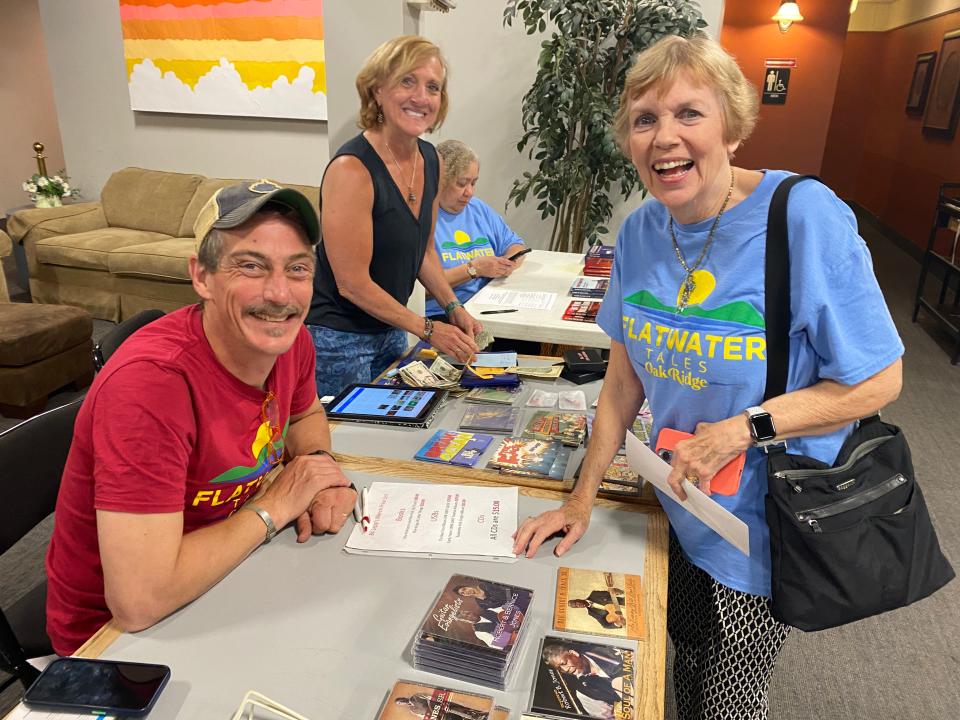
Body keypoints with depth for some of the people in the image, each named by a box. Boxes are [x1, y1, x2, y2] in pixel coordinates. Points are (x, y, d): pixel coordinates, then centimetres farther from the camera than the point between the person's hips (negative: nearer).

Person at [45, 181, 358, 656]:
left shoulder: (289, 338, -11)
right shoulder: (151, 381, -32)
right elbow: (139, 601, -35)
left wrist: (320, 466, -9)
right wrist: (273, 506, -24)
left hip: (220, 574, 6)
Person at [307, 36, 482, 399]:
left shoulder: (431, 160, 2)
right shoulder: (352, 169, -22)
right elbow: (352, 283, -21)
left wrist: (454, 309, 3)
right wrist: (428, 329, -15)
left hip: (390, 331, 8)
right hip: (337, 338, -8)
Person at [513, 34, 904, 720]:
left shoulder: (806, 216, -23)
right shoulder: (641, 232, -7)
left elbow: (878, 381, -17)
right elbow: (626, 374, 0)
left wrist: (744, 429, -26)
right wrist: (583, 496, -1)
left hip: (765, 522, -4)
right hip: (680, 506, 5)